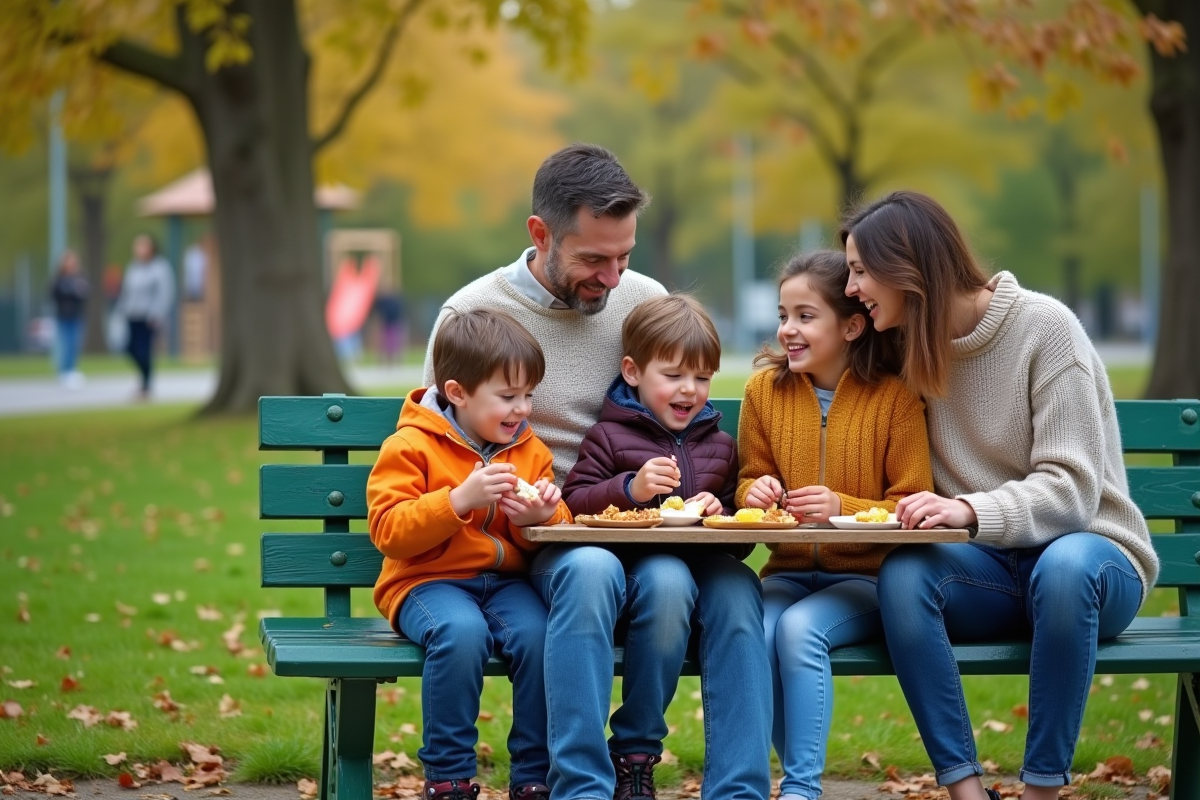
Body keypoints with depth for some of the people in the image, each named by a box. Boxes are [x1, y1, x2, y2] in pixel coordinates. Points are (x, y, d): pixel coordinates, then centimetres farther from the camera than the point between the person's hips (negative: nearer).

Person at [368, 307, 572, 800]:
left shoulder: (530, 451, 13)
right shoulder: (411, 446, -3)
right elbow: (388, 530, -13)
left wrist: (542, 518, -11)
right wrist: (459, 500, -23)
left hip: (506, 580, 4)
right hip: (429, 581, -4)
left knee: (539, 633, -29)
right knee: (462, 631, -37)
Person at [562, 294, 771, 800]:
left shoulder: (720, 447, 23)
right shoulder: (609, 436, 10)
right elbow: (573, 506, -1)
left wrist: (721, 517, 1)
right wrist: (630, 489, -15)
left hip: (709, 564, 4)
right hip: (636, 564, -3)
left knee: (737, 589, -31)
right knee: (668, 579, -38)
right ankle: (634, 754, -22)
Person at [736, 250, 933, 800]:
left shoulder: (895, 397, -6)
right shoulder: (764, 388, 5)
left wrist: (842, 507, -21)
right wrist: (754, 492, -6)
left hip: (867, 576, -3)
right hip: (790, 572, 4)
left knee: (800, 627, -33)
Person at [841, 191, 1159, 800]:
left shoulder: (1044, 328, -12)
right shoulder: (911, 349, 6)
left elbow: (1070, 489, -19)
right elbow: (911, 486, 7)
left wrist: (969, 510, -35)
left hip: (1086, 553, -4)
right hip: (991, 570, 4)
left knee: (1063, 564, -39)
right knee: (902, 575, -28)